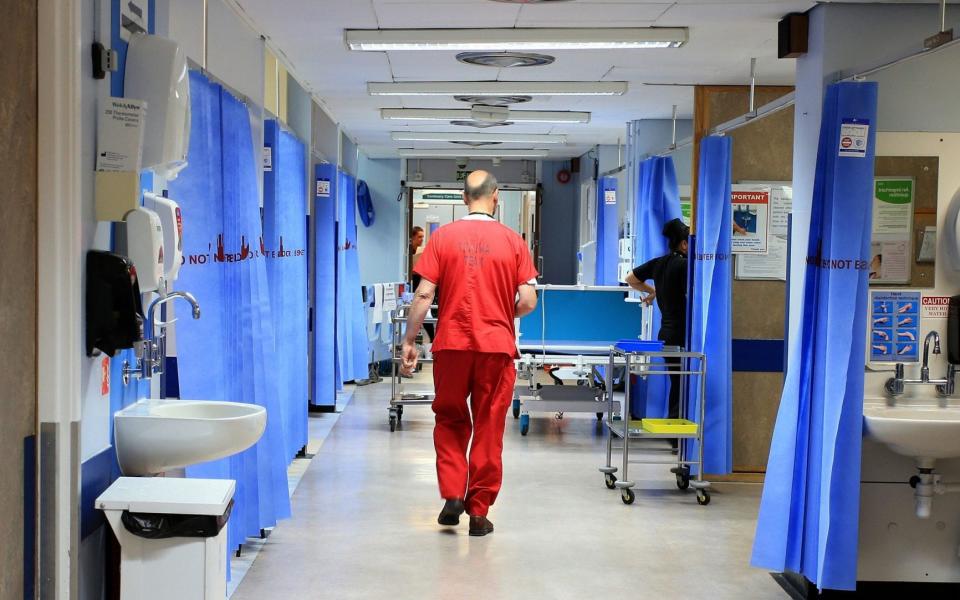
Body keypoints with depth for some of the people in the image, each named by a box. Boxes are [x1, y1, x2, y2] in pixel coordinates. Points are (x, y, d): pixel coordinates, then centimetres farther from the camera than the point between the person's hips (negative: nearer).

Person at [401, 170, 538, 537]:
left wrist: (409, 341, 2)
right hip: (496, 346, 0)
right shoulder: (513, 241, -1)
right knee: (488, 429, 9)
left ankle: (452, 496, 7)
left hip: (451, 344, 1)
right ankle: (479, 512, 12)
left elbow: (423, 295, -5)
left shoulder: (442, 237, -1)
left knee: (450, 422, 18)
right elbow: (528, 302, -4)